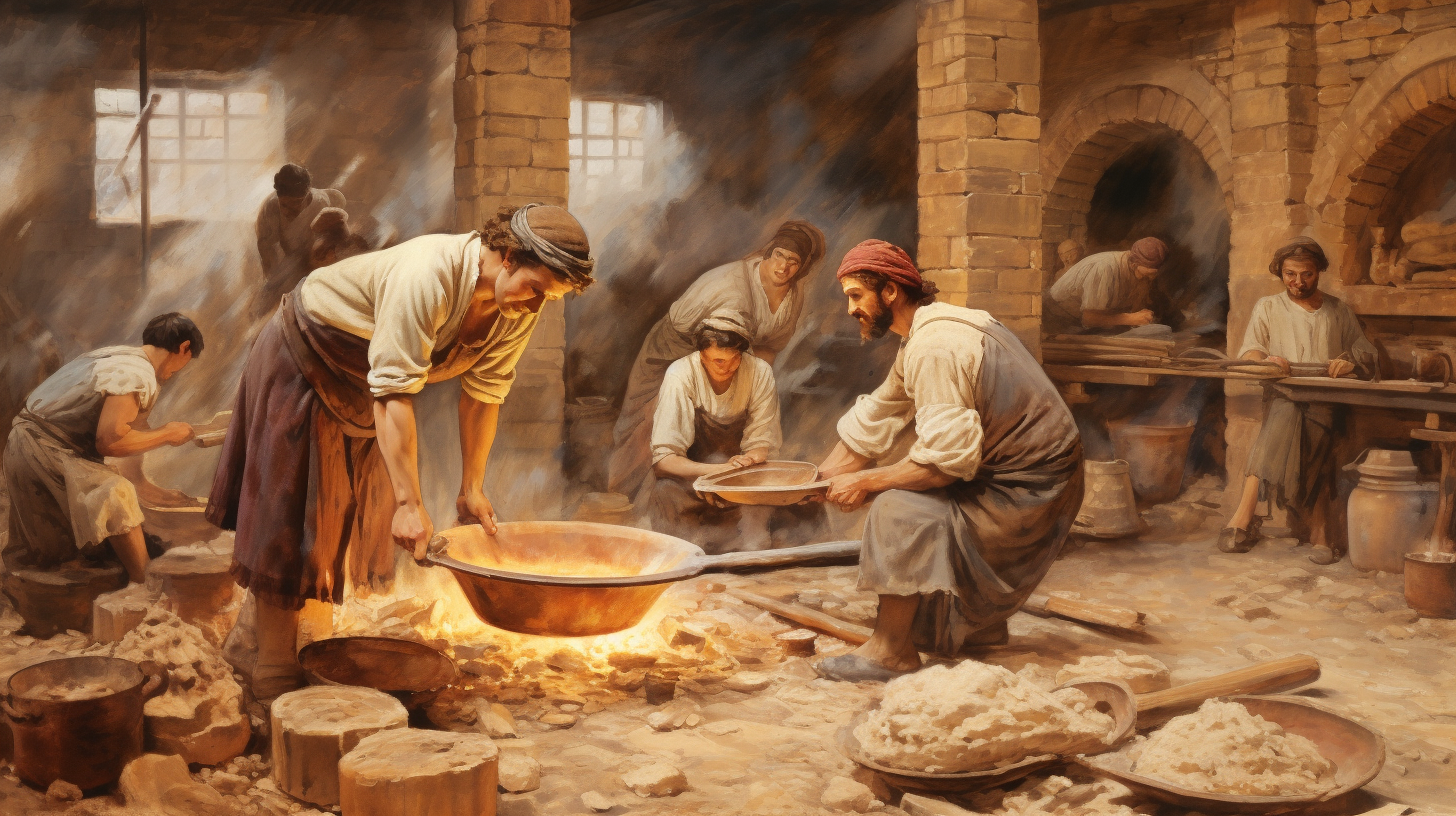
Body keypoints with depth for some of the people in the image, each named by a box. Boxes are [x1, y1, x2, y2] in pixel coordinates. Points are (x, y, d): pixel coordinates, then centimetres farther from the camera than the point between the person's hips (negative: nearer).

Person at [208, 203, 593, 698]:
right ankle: (274, 667, 3)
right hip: (304, 356, -7)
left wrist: (472, 488, -8)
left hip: (362, 389, 7)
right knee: (288, 512, -3)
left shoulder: (521, 309, -17)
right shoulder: (429, 277, -41)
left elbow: (484, 393, -7)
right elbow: (394, 393, -42)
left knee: (357, 510, 10)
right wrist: (410, 503, -44)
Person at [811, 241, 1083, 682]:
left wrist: (865, 482, -18)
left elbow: (947, 459, -28)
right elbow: (871, 421, 16)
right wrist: (820, 480, 11)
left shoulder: (935, 347, -23)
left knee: (900, 510, -21)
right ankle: (981, 625, 30)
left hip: (1028, 490, -11)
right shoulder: (922, 335, 10)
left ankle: (891, 651, -11)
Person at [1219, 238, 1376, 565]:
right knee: (1286, 416, -38)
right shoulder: (1267, 308, 22)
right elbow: (1247, 353, 8)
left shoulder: (1339, 311, 25)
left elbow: (1367, 355, 20)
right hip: (1282, 394, 0)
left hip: (1326, 399, 0)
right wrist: (1266, 359, -15)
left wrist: (1351, 362, -4)